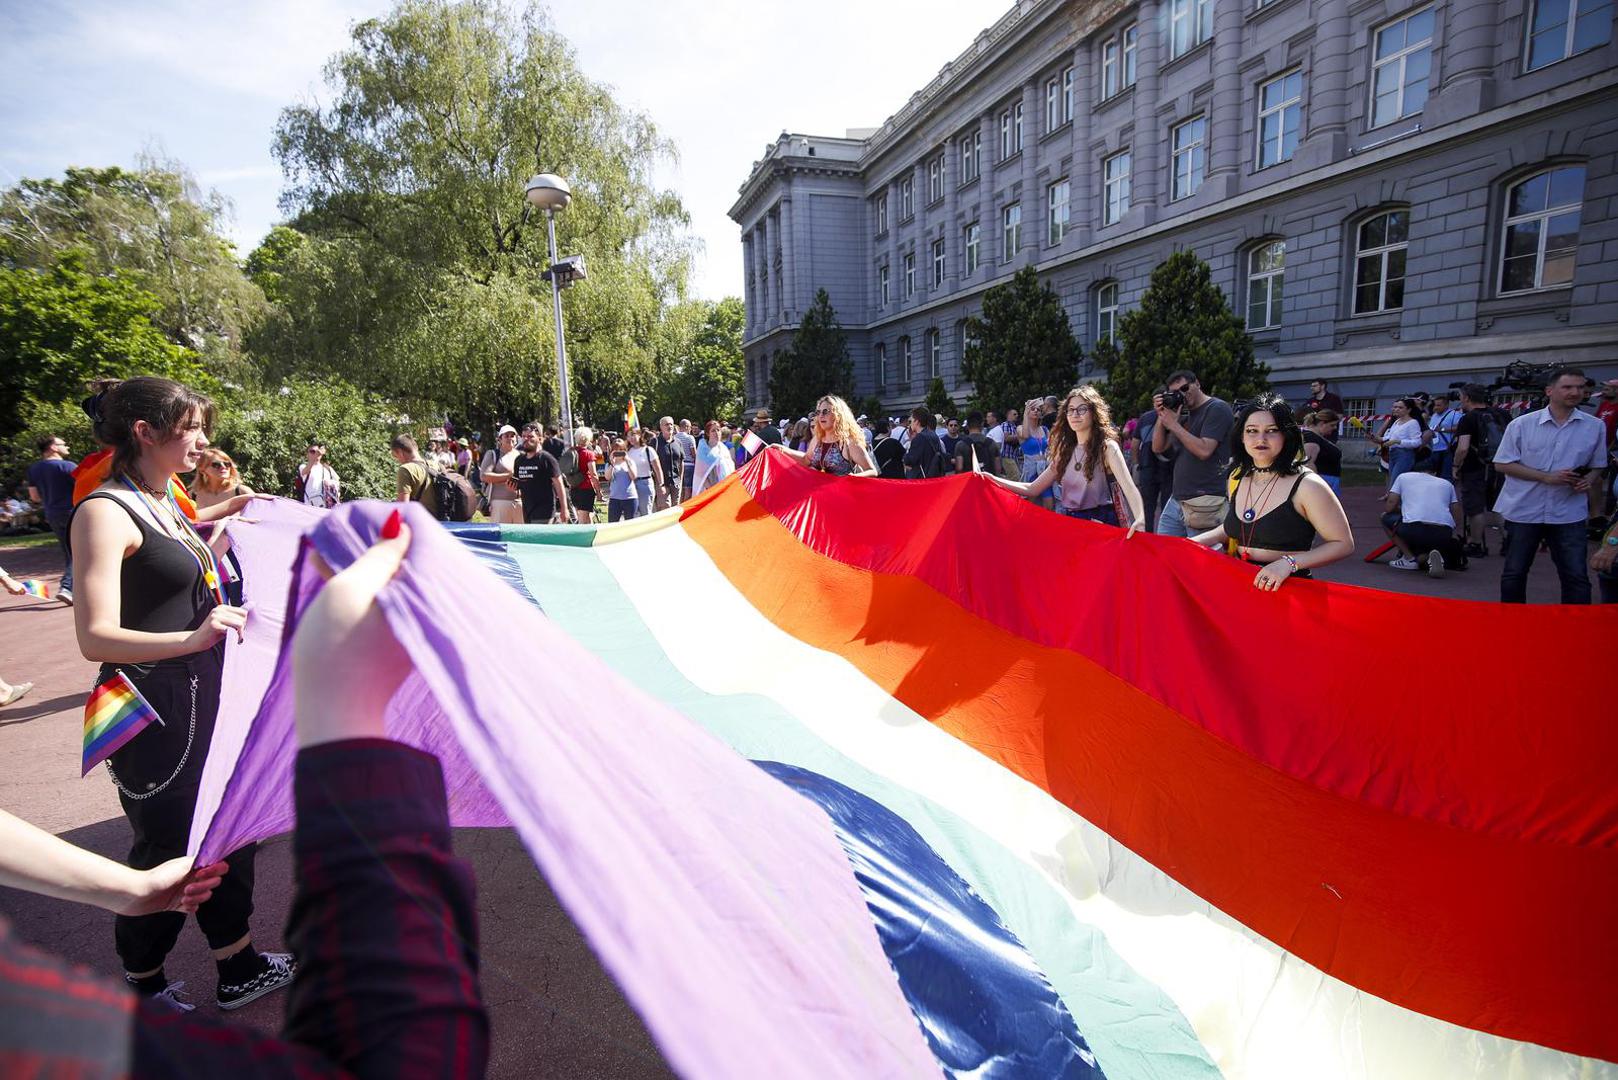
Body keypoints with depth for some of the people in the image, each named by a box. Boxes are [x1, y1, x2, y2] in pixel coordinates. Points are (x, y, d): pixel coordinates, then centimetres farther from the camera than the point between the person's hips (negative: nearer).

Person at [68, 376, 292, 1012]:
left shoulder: (162, 504, 11)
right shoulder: (105, 511, -17)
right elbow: (96, 637, -24)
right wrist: (193, 639, -38)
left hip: (203, 701, 9)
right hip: (152, 714, -9)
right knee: (166, 850, 7)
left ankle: (240, 970, 33)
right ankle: (141, 987, 32)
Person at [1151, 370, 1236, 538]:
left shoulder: (1217, 408, -6)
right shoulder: (1184, 414, 18)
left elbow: (1204, 450, -17)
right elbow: (1158, 448, 15)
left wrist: (1174, 425, -11)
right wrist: (1161, 416, 4)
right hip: (1176, 500, 8)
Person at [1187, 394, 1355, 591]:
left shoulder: (1306, 485, -10)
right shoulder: (1237, 477, 6)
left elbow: (1344, 544, -7)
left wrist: (1290, 562, -19)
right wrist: (1194, 542, 7)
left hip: (1286, 589, -5)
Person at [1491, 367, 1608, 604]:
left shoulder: (1595, 427, 4)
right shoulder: (1521, 424, -5)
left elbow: (1597, 466, 14)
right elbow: (1502, 464, -5)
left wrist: (1588, 480, -9)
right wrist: (1546, 477, -15)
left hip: (1568, 513, 2)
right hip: (1523, 511, -1)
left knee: (1576, 576, 0)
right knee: (1514, 573, 9)